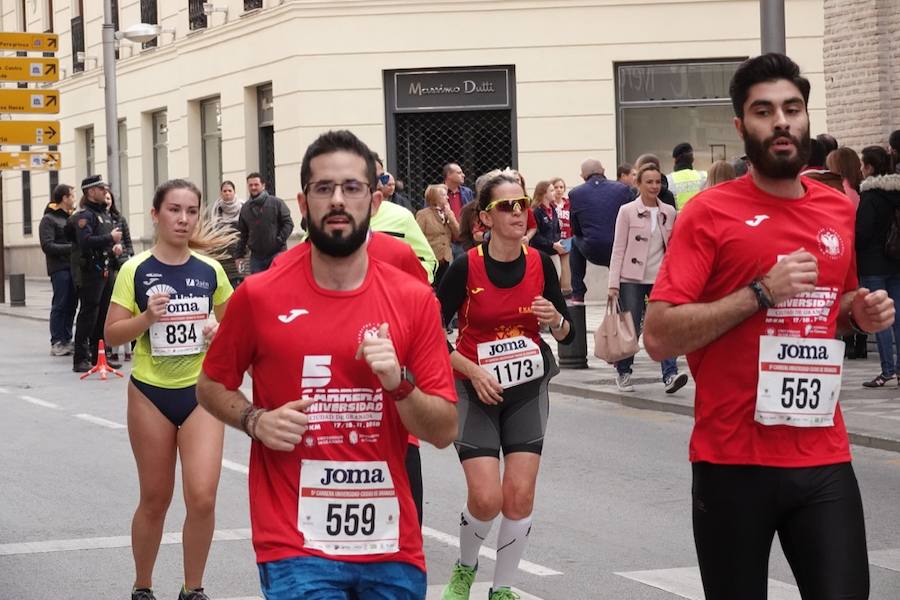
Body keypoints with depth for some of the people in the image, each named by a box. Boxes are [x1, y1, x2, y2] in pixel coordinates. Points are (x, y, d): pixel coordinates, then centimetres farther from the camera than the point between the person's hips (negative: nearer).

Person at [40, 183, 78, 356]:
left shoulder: (71, 218, 18)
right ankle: (56, 343, -1)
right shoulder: (48, 219, -2)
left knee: (71, 305, 6)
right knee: (60, 305, -5)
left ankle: (67, 340, 13)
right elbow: (47, 246, -11)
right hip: (59, 268, -6)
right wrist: (70, 248, -16)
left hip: (73, 267, 6)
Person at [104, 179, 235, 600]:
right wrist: (147, 318, -24)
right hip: (151, 392, -1)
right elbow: (112, 334, -7)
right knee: (155, 499, 9)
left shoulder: (210, 270, 0)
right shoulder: (135, 271, -6)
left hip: (200, 390, 1)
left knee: (202, 497, -11)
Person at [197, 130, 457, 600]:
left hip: (392, 545, 3)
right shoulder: (259, 296, -3)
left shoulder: (414, 301, 1)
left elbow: (444, 431, 3)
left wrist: (398, 383, -15)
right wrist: (256, 421, -8)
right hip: (296, 546, -2)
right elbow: (211, 387, 12)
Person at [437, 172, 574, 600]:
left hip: (528, 391, 3)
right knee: (486, 498, -11)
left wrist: (555, 320, -17)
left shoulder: (540, 264, -5)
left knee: (520, 496, -3)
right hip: (476, 392, -3)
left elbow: (567, 335, 5)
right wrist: (474, 371, -19)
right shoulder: (466, 267, -15)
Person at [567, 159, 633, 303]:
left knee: (575, 241, 32)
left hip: (593, 252, -1)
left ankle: (577, 294, 28)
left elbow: (576, 230, 8)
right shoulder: (623, 189, -1)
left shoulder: (575, 194, -1)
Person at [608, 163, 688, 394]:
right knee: (631, 329, 2)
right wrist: (613, 284, -8)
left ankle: (670, 375, -19)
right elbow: (618, 249, -3)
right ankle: (623, 373, 22)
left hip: (660, 278, 2)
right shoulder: (627, 211, -2)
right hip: (632, 279, -2)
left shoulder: (668, 212, 8)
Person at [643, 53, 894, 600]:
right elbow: (659, 336, -13)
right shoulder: (710, 213, -6)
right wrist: (761, 293, -18)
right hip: (734, 463, -3)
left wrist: (860, 313, 5)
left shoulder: (840, 211, 9)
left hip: (825, 460, 4)